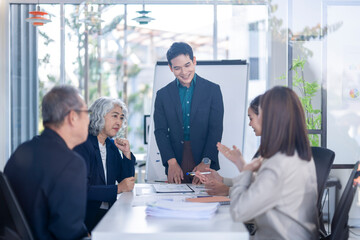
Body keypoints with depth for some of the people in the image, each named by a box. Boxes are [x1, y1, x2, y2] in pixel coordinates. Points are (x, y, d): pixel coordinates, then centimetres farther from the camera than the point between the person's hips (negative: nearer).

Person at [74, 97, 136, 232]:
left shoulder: (112, 145, 13)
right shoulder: (82, 144, -9)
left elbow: (127, 183, 14)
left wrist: (126, 153, 1)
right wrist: (118, 189, -21)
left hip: (108, 212, 7)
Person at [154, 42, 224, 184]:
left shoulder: (212, 90, 3)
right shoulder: (163, 95, 8)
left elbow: (216, 129, -1)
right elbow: (160, 131, 4)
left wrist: (206, 162, -11)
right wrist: (172, 162, -9)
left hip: (205, 167, -1)